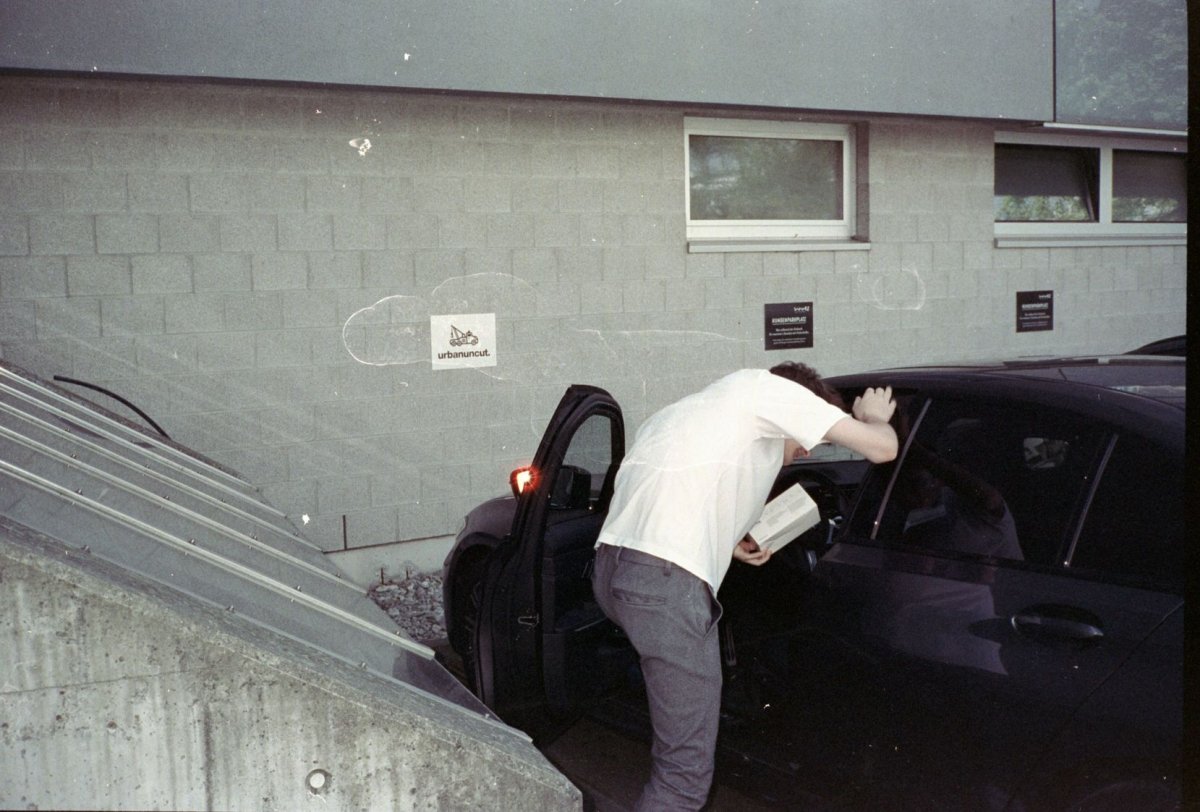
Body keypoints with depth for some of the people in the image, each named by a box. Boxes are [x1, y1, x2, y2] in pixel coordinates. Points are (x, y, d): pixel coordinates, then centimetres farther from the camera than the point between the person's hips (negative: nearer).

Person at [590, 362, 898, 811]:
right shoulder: (774, 387, 8)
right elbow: (882, 448, 4)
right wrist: (872, 417, 26)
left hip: (613, 567, 9)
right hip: (666, 581, -9)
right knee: (686, 770, -2)